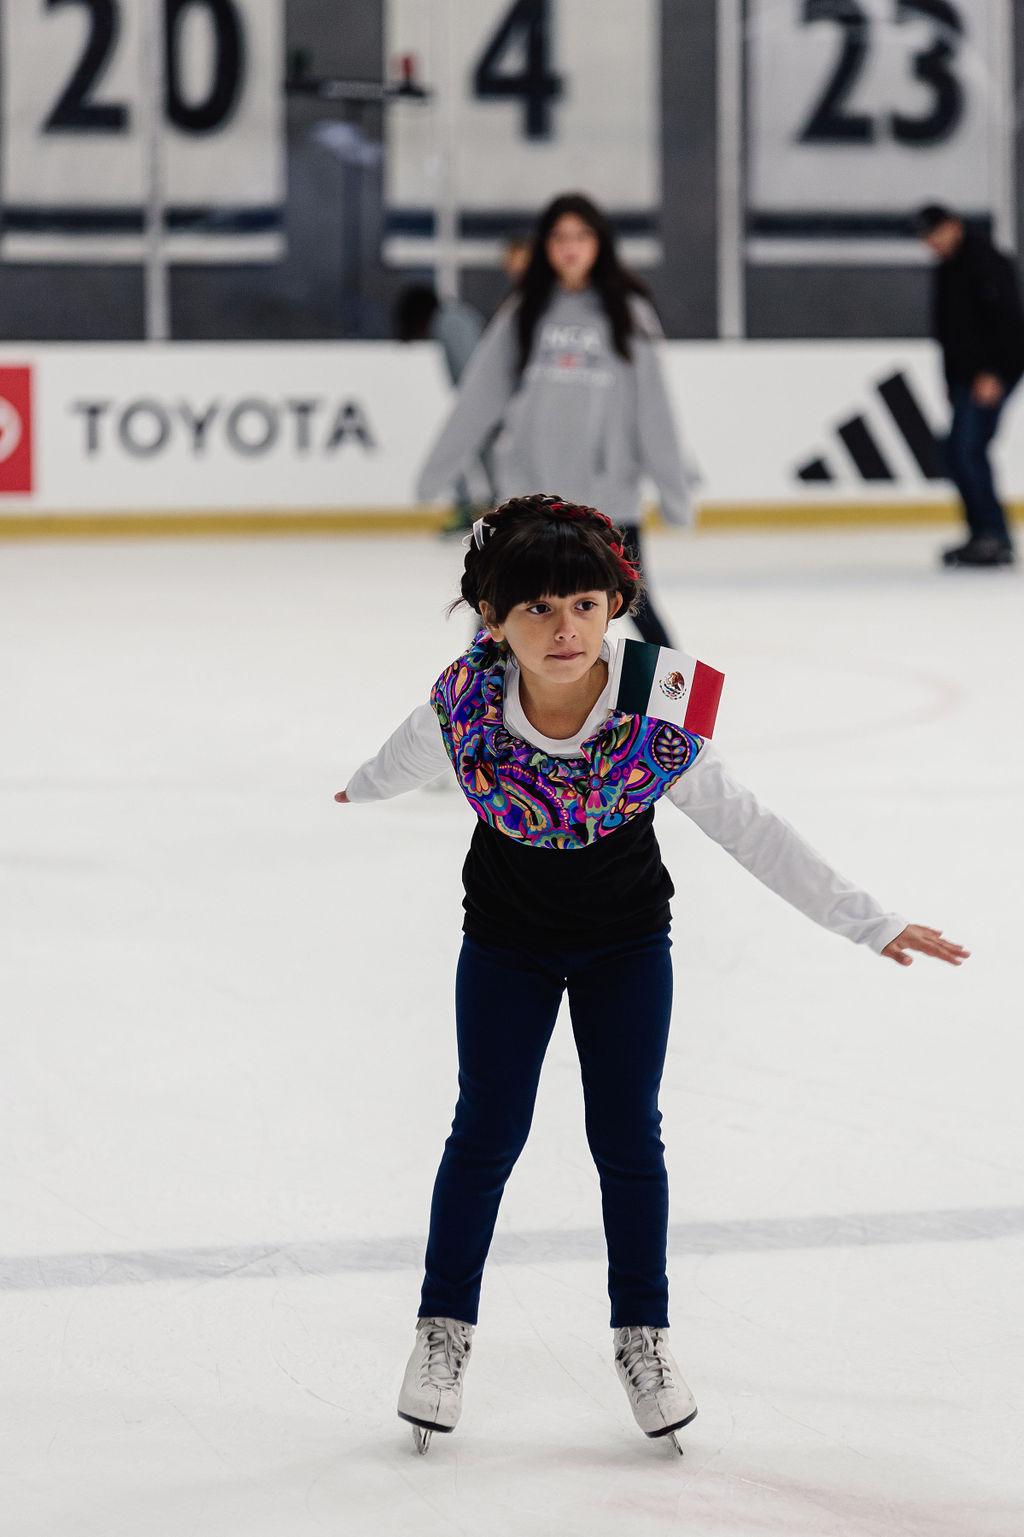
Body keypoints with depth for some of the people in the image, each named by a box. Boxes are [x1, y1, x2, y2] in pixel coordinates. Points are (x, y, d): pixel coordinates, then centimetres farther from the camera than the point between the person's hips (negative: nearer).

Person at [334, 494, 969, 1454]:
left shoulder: (653, 723, -31)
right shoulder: (468, 696, -27)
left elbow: (749, 830, -20)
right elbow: (415, 751, -1)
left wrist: (869, 923, -16)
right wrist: (365, 789, 21)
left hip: (626, 943, 0)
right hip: (507, 941, 1)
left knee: (628, 1140, 5)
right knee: (487, 1132, 5)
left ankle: (642, 1337, 23)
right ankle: (443, 1329, 22)